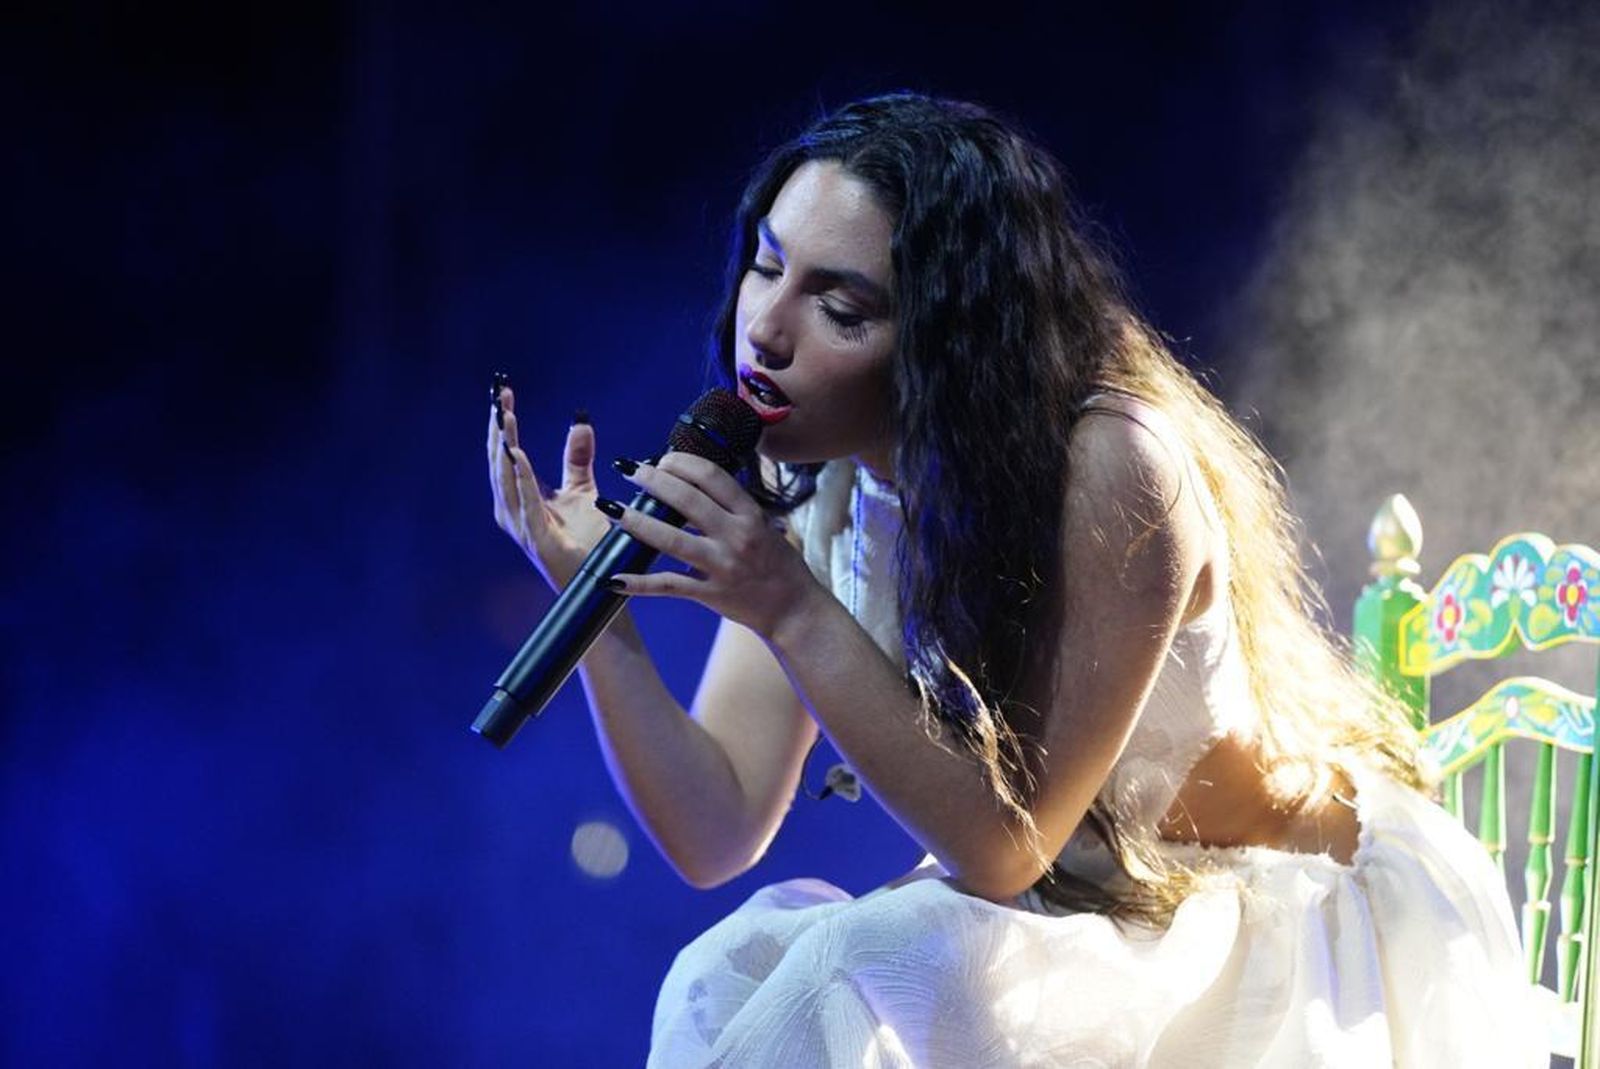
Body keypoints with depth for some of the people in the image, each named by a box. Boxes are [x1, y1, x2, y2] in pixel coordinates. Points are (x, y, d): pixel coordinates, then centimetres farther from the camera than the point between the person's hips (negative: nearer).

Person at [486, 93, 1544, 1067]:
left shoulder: (1110, 468, -27)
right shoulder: (808, 484, -6)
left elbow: (1002, 845, -24)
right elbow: (718, 837, -7)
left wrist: (793, 614, -32)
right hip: (1082, 915, 6)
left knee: (852, 972, -26)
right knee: (737, 977, -18)